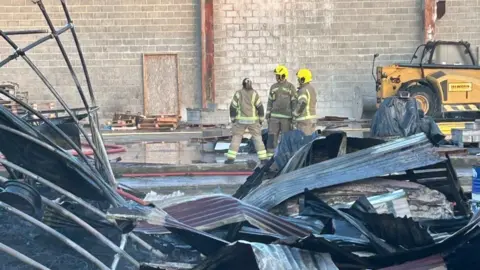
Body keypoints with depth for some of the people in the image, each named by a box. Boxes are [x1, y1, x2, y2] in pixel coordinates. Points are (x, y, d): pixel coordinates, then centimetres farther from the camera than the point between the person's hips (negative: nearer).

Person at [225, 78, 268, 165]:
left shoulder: (238, 93, 2)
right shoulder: (254, 93, -2)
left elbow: (232, 107, -1)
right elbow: (260, 107, -6)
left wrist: (233, 120, 8)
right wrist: (261, 120, 3)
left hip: (241, 120, 0)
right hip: (253, 120, 0)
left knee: (236, 138, 7)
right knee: (258, 139, 5)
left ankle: (231, 158, 1)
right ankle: (263, 158, -1)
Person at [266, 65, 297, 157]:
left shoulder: (291, 87, -4)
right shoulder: (273, 87, 8)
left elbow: (294, 102, -4)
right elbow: (270, 101, 12)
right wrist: (267, 115, 7)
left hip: (286, 117, -3)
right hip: (274, 116, 4)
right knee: (272, 135, -1)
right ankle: (270, 155, 2)